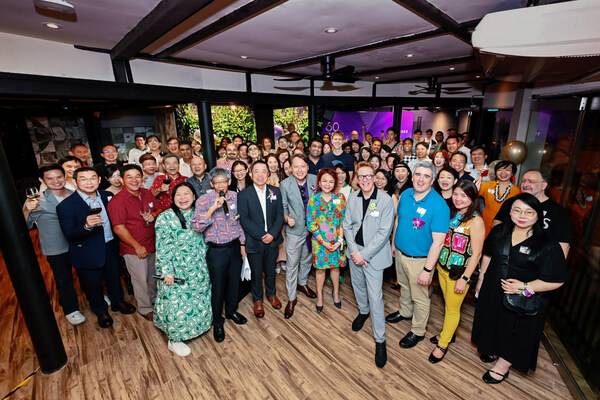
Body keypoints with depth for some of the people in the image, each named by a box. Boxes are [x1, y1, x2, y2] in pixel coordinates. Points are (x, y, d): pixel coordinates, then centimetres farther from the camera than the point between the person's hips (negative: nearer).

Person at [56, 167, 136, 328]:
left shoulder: (107, 196, -5)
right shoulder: (66, 205, -19)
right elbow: (69, 235, -21)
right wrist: (86, 226, -39)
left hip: (110, 248, 4)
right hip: (88, 254, -3)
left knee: (114, 278, 24)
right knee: (93, 285, 18)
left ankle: (118, 302, 50)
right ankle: (101, 311, 43)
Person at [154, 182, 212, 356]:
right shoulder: (165, 218, -16)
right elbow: (163, 248, -17)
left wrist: (203, 263, 11)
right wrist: (167, 271, -18)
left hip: (198, 270, 6)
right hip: (176, 271, -5)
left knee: (198, 302, 19)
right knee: (176, 305, 6)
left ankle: (196, 326, 44)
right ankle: (174, 340, 27)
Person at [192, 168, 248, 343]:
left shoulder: (234, 196, 0)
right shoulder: (203, 200, -12)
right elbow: (196, 226, -21)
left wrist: (242, 243, 11)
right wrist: (212, 208, -29)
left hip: (234, 247, 4)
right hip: (216, 250, -4)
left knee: (234, 282, 19)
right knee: (218, 286, 11)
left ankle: (232, 311, 46)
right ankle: (217, 321, 35)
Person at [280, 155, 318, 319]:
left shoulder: (315, 179, -7)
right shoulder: (285, 184, -13)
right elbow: (283, 207, -5)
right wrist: (287, 218, -23)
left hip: (312, 227, 3)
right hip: (294, 229, -3)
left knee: (307, 259, 22)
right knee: (292, 264, 6)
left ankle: (302, 283, 48)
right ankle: (291, 298, 23)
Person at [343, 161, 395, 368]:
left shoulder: (385, 200, -16)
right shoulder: (352, 198, -3)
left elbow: (384, 232, -17)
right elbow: (347, 225, 0)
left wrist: (364, 254, -17)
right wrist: (354, 251, -10)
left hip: (374, 254, -4)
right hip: (354, 252, 5)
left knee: (375, 297, 0)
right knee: (358, 286, 24)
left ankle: (380, 340, 18)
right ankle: (363, 311, 52)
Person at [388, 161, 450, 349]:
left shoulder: (439, 205, -24)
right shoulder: (406, 194, -6)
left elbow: (438, 241, -22)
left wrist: (427, 269, -20)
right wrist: (393, 243, 11)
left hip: (420, 260, -5)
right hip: (400, 253, 6)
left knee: (420, 297, 15)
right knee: (404, 287, 28)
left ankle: (418, 331, 38)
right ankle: (405, 312, 53)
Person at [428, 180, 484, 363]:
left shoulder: (476, 221, -16)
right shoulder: (451, 214, 1)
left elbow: (476, 254, -15)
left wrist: (464, 278, -15)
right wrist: (437, 262, 5)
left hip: (459, 272, -5)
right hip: (442, 267, 5)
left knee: (452, 309, 12)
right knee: (447, 304, 21)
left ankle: (443, 344, 29)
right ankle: (447, 333, 42)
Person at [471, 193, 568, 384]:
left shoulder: (548, 245, -20)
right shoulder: (499, 231, -6)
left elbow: (556, 281, -16)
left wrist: (524, 287, -25)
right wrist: (481, 279, 10)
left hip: (523, 302, -4)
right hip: (492, 292, 4)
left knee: (516, 333, 16)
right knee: (493, 324, 24)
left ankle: (502, 366, 39)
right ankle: (493, 350, 51)